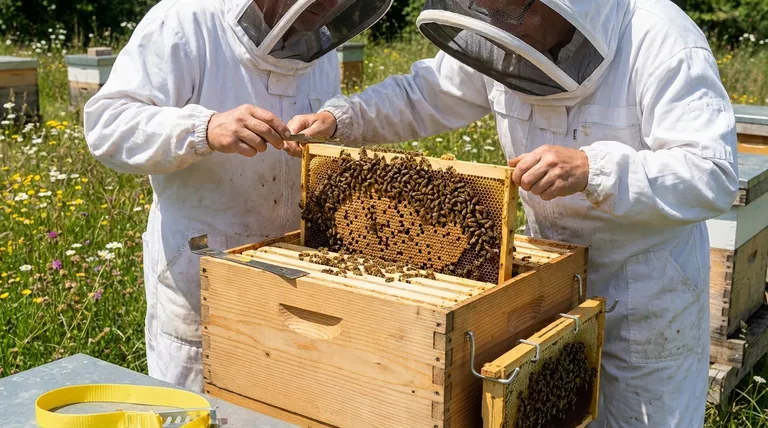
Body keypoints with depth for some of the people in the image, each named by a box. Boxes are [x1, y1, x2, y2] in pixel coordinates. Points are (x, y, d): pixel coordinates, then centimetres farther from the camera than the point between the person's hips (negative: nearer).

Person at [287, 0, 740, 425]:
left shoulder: (659, 39, -25)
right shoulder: (501, 41, -8)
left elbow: (715, 174, -31)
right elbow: (421, 96, 5)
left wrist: (592, 170, -46)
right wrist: (337, 118, -11)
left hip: (648, 287, -5)